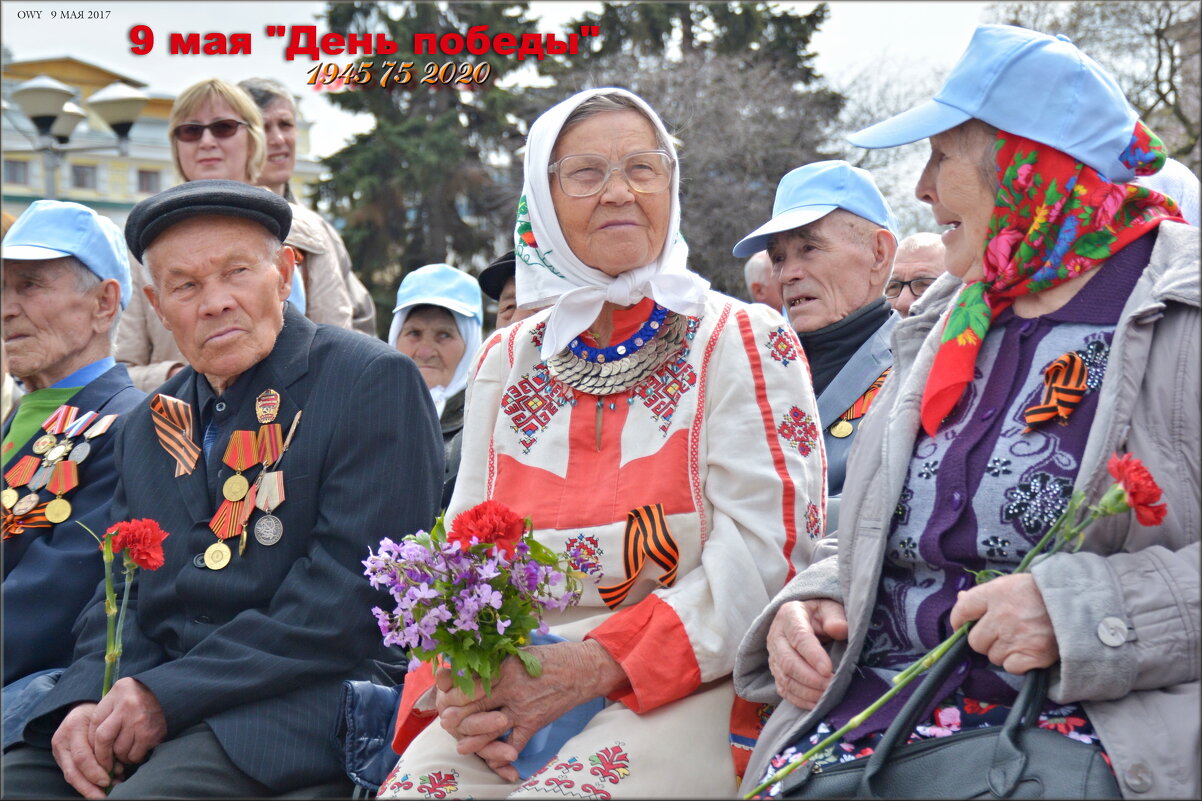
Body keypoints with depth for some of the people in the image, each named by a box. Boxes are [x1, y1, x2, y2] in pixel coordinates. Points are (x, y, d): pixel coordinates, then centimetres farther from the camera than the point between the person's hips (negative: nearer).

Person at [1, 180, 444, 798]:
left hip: (301, 699, -6)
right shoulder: (146, 427, 18)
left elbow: (355, 589, -13)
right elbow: (120, 597, 16)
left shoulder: (374, 381, -4)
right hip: (140, 704, 6)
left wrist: (170, 694, -15)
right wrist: (87, 703, -7)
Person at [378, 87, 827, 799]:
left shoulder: (742, 341, 3)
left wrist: (593, 665, -17)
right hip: (509, 696, 4)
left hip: (686, 688, -4)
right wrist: (456, 688, -9)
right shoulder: (507, 362, 15)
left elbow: (767, 546, -7)